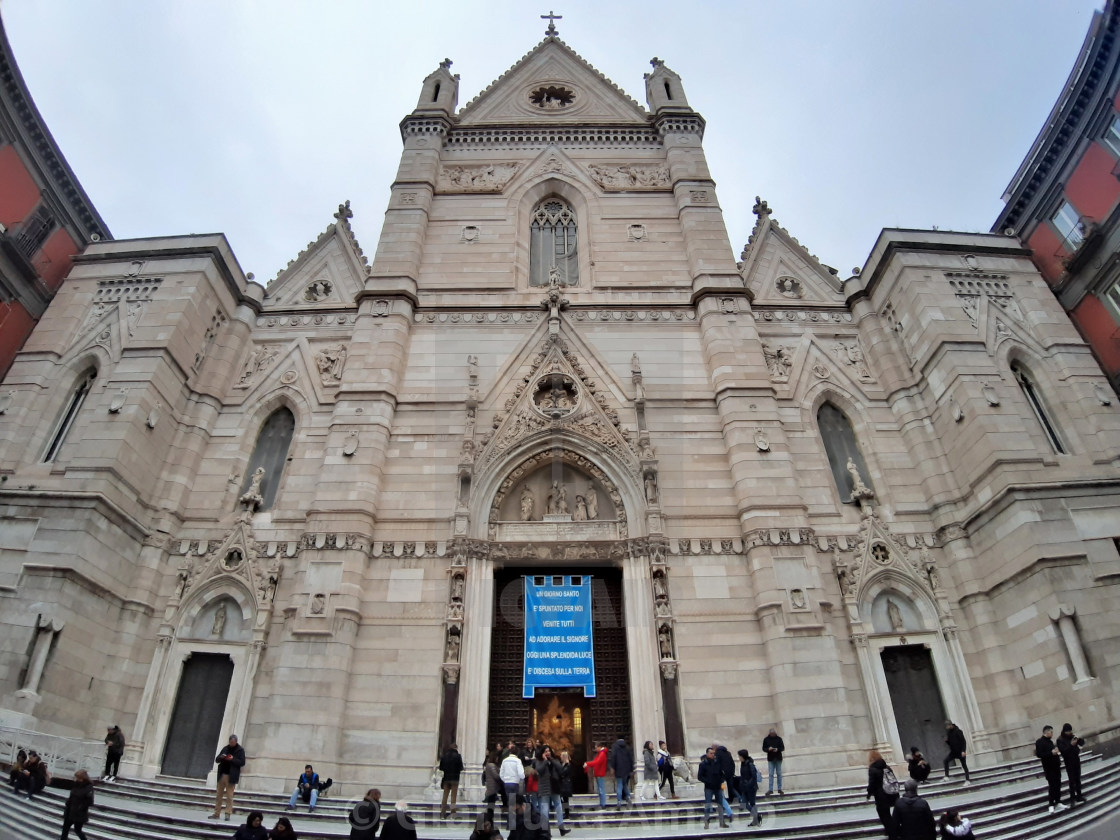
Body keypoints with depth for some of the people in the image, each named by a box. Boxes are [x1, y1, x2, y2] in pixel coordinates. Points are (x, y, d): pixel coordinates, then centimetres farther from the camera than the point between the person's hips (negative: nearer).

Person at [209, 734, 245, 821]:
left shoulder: (240, 750, -2)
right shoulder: (225, 748, 11)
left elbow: (242, 763, -7)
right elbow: (217, 760, 14)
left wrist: (233, 759, -19)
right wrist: (221, 757, -8)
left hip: (231, 776, -5)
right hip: (222, 774, 5)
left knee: (229, 796, -3)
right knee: (219, 795, 8)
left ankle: (228, 814, 1)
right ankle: (216, 813, 15)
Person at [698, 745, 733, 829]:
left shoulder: (717, 762, 5)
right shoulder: (703, 764, -5)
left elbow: (722, 773, 16)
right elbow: (699, 777, -5)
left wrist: (721, 781, 0)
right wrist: (707, 781, -16)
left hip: (718, 787, 4)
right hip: (708, 788, -4)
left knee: (720, 804, 9)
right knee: (707, 804, -6)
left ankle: (722, 822, 20)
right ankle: (706, 822, 2)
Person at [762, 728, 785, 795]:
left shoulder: (779, 738, -3)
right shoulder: (766, 739, -2)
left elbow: (783, 748, -1)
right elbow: (763, 749, 1)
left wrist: (777, 749, -21)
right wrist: (768, 749, -20)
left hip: (778, 759, 0)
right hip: (770, 759, 0)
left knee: (779, 774, 7)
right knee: (771, 774, 1)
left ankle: (779, 789, 16)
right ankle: (770, 789, 5)